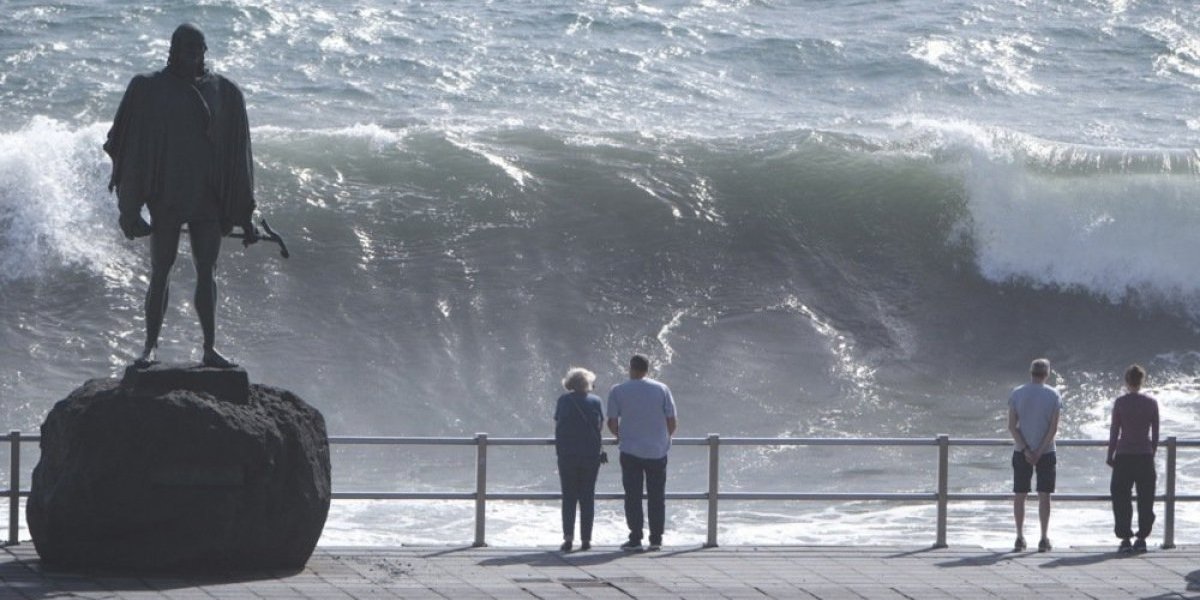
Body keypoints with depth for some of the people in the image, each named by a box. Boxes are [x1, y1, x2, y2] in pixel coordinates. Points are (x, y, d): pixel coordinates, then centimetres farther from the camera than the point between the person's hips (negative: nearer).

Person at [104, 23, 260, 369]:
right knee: (161, 270, 1)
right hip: (167, 194, -2)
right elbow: (134, 146, -1)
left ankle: (210, 347, 7)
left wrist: (245, 214, 6)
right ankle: (151, 345, 6)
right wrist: (132, 206, -5)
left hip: (207, 195, 2)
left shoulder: (224, 93, 4)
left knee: (206, 271, 3)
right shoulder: (151, 89, -2)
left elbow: (236, 156, 7)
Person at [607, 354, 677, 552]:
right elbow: (672, 422, 0)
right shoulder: (662, 389, -1)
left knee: (633, 496, 4)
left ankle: (635, 539, 1)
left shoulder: (618, 391, -4)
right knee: (657, 497, 9)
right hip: (658, 451, 1)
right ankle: (656, 539, 9)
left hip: (630, 451, -1)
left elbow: (612, 422, -2)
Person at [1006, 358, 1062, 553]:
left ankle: (1020, 538, 5)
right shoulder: (1053, 396, -3)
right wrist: (1039, 452, -8)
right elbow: (1054, 427, -9)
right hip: (1046, 451, -1)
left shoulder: (1017, 394, 0)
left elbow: (1012, 426, -6)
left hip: (1022, 451, 1)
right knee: (1044, 496, 3)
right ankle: (1044, 539, 1)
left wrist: (1025, 450, -8)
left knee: (1019, 495, 7)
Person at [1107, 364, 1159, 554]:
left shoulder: (1120, 403, -5)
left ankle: (1125, 539, -4)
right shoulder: (1152, 403, 2)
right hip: (1145, 455, 2)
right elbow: (1155, 433, 6)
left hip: (1124, 455, -2)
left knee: (1121, 499, 3)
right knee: (1145, 499, 9)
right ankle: (1142, 539, 10)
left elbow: (1114, 431, -3)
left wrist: (1110, 455, 4)